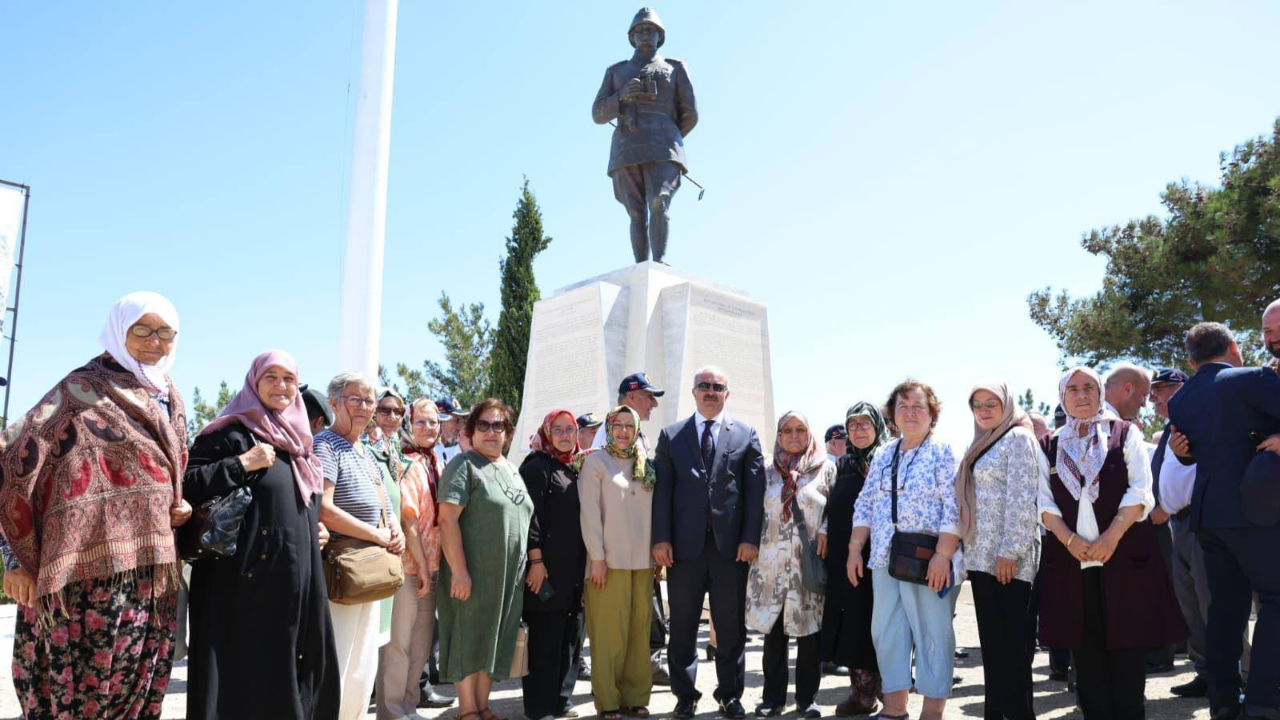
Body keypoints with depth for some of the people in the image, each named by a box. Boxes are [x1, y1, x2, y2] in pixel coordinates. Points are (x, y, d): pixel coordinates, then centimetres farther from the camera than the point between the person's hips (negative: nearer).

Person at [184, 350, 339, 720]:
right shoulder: (232, 432, -6)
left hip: (299, 580, 8)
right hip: (251, 578, -7)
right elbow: (185, 486, -16)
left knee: (296, 674, 12)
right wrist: (242, 464, -19)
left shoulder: (297, 442, 16)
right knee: (248, 673, -2)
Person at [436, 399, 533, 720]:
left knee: (493, 640, 12)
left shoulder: (511, 470, 15)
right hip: (473, 573, -7)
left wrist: (532, 565, 16)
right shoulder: (464, 465, -8)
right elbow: (447, 518, -17)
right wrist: (458, 570, -23)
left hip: (508, 575, 7)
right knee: (469, 639, 1)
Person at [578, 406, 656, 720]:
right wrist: (597, 556, -13)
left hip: (643, 561, 5)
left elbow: (653, 511, 14)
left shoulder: (645, 466, 12)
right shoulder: (595, 461, -3)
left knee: (639, 632, 7)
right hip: (609, 559, -5)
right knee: (609, 633, -1)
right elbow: (589, 511, -8)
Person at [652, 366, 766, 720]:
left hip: (731, 544, 0)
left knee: (731, 626, 9)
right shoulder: (671, 435, 7)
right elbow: (662, 489, 2)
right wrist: (661, 539, -5)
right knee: (682, 627, 8)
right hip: (685, 544, 0)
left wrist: (750, 538, -6)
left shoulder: (746, 435, 7)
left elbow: (755, 489, 2)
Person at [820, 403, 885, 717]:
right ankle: (858, 688, 15)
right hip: (842, 555, 6)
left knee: (867, 622, -3)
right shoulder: (843, 464, 16)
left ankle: (868, 692, 7)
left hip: (873, 553, -6)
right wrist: (826, 536, 9)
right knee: (848, 622, 7)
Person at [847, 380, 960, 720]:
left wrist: (943, 555, -19)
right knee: (885, 631, 9)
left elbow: (954, 508, -12)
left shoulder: (943, 452, -4)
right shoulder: (883, 456, 13)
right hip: (885, 560, 6)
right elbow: (865, 505, 14)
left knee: (933, 632, 1)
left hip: (927, 561, -6)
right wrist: (855, 548, 6)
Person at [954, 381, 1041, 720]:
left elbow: (1021, 498, -14)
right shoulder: (982, 444, 20)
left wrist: (1009, 551, -19)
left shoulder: (1017, 438, -5)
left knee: (1011, 640, -4)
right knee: (991, 638, 10)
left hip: (1007, 557, -8)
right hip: (981, 554, 8)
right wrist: (968, 547, 15)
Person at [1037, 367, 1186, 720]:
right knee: (1086, 648, 5)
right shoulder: (1050, 447, 11)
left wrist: (1111, 536, -14)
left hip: (1123, 553, -2)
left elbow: (1140, 490, -4)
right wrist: (1070, 540, -12)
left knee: (1126, 644, 1)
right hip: (1071, 558, 2)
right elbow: (1045, 502, 4)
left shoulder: (1125, 434, 6)